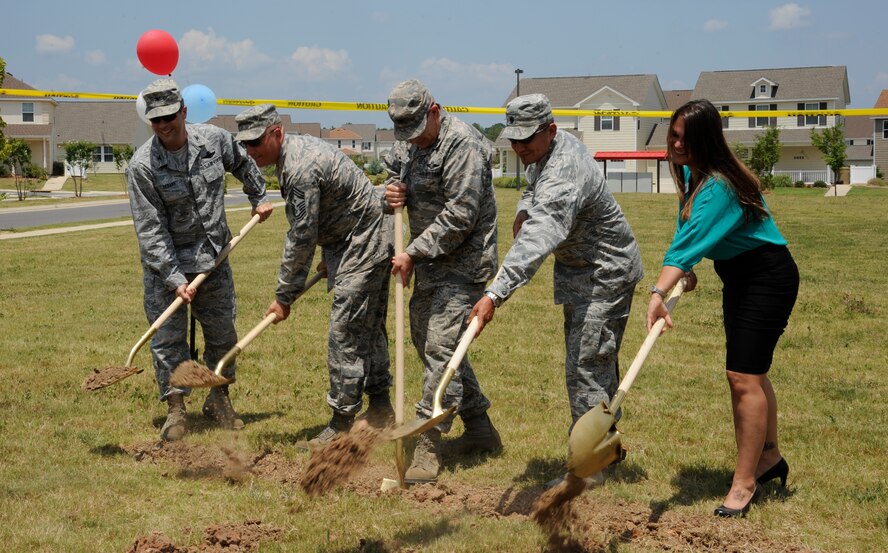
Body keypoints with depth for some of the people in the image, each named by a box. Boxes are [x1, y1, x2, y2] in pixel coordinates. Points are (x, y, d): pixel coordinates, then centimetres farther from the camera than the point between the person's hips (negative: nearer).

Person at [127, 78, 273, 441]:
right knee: (168, 337, -1)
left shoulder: (215, 140, -8)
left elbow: (243, 166, 17)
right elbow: (150, 231, -18)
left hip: (214, 258, 4)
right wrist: (174, 278, -21)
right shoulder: (142, 166, -18)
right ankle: (175, 410, 12)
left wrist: (259, 199, 23)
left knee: (222, 332, 12)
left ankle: (218, 401, 30)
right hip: (166, 262, -3)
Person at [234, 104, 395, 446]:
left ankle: (342, 423, -3)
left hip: (367, 240, -11)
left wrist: (284, 296, -16)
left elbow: (301, 238, -24)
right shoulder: (295, 149, 6)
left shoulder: (300, 168, -27)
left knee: (346, 331, -9)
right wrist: (329, 256, 19)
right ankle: (381, 409, 28)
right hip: (348, 240, 11)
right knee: (367, 327, 17)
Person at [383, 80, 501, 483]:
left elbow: (460, 216, -23)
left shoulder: (462, 145, -19)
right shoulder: (408, 143, 9)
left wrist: (413, 252, -21)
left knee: (440, 345, -14)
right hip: (431, 261, 10)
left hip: (463, 263, -10)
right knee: (425, 339, 15)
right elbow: (393, 172, 25)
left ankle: (427, 448, -10)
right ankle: (479, 430, 27)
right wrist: (392, 193, -1)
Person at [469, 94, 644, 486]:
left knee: (586, 365, -10)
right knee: (597, 359, 20)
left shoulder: (563, 177, -34)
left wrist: (496, 294, -56)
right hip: (582, 267, 11)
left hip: (604, 274, -11)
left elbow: (535, 243, -47)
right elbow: (535, 185, 22)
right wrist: (524, 210, 1)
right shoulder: (555, 146, -2)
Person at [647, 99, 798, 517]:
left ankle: (744, 484, -5)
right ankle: (769, 457, 32)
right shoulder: (689, 173, 1)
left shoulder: (718, 186, -28)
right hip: (738, 276, 10)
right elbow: (689, 233, 17)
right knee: (749, 373, 16)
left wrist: (659, 292, -50)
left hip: (768, 277, -10)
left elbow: (689, 241, -41)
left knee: (744, 376, -12)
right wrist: (685, 272, 9)